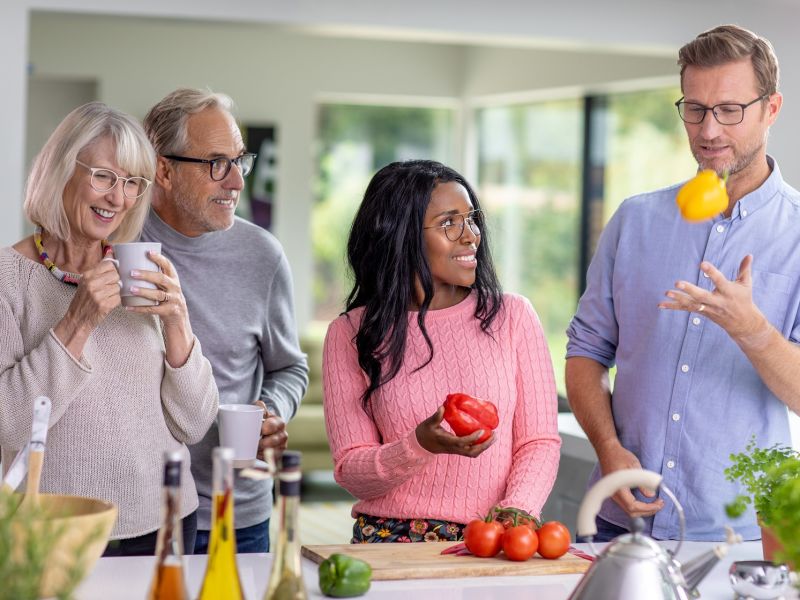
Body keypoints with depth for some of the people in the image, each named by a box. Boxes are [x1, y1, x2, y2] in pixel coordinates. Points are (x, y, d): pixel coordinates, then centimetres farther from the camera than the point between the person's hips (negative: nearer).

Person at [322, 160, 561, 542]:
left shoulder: (512, 316, 8)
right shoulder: (351, 335, 5)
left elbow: (540, 441, 7)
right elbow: (351, 472, 2)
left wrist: (516, 510, -12)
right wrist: (422, 444, -17)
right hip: (390, 540, -1)